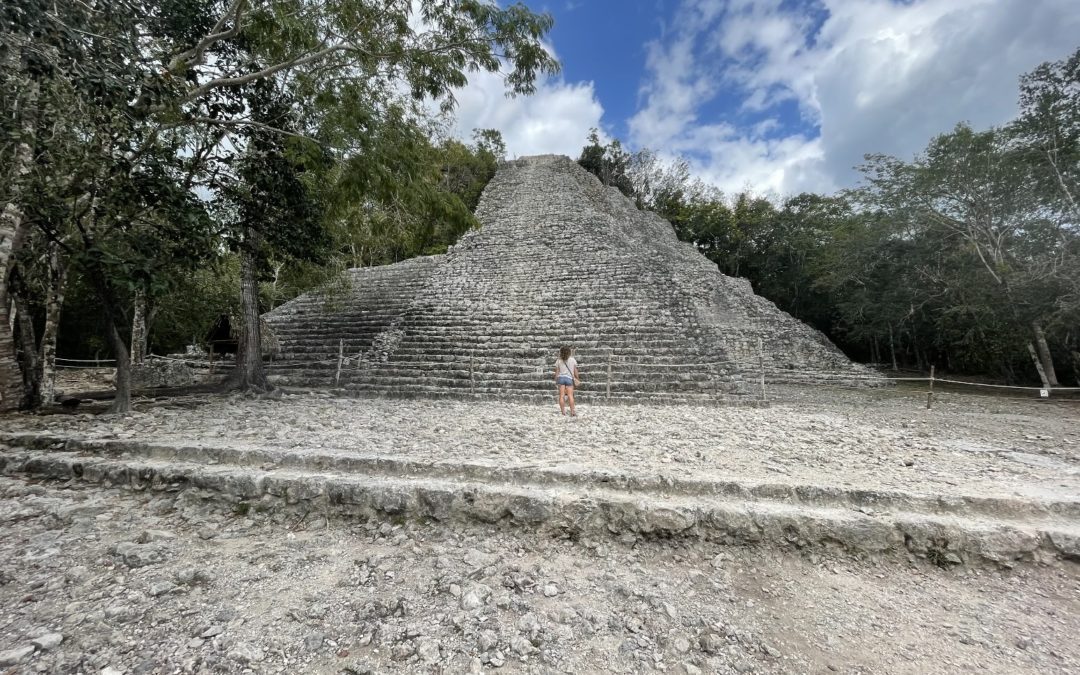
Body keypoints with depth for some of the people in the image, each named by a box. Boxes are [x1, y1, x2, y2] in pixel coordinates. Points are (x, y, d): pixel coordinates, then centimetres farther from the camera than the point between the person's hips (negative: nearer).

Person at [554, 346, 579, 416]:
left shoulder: (558, 361, 4)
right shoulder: (572, 360, 4)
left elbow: (557, 371, 3)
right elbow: (575, 370, 5)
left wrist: (556, 380, 11)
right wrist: (577, 378, 16)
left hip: (561, 377, 1)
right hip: (569, 378, -1)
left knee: (561, 396, 4)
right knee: (570, 395, -3)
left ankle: (563, 411, 6)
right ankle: (572, 411, -9)